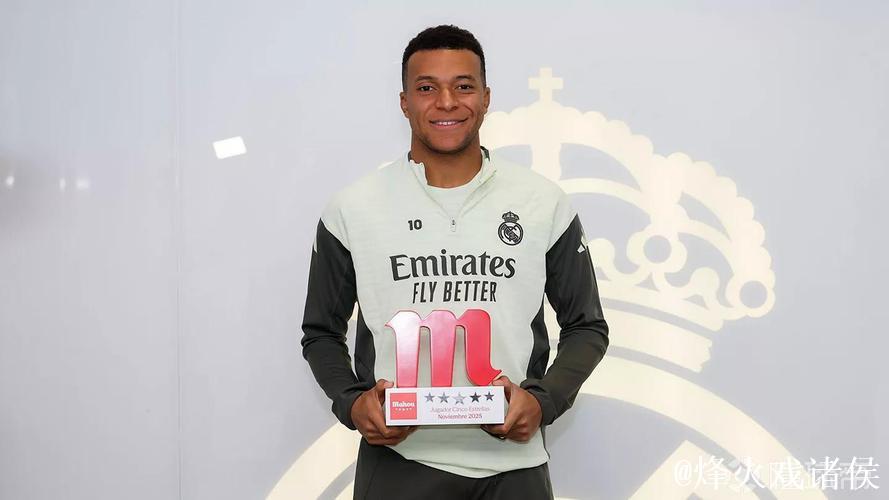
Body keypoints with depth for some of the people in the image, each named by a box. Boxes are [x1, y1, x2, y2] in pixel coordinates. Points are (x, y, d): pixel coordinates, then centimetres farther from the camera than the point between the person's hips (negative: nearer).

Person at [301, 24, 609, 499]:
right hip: (397, 461, 0)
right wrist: (352, 402, -10)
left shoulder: (546, 203, 0)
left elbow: (587, 327, 6)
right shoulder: (351, 209, 0)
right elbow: (321, 333, 8)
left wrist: (542, 400, -10)